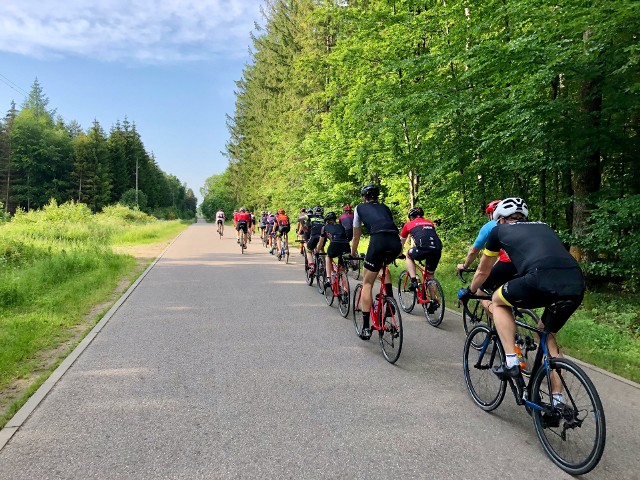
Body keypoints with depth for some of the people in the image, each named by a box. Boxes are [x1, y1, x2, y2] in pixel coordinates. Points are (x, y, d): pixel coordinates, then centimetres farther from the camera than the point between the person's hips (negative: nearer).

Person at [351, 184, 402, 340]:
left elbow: (356, 236, 31)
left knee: (367, 283, 9)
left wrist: (352, 254, 45)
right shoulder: (384, 207, 33)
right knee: (384, 265, 38)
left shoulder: (360, 208, 25)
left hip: (378, 240, -4)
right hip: (396, 242, 4)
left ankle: (366, 328, 6)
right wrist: (396, 252, 52)